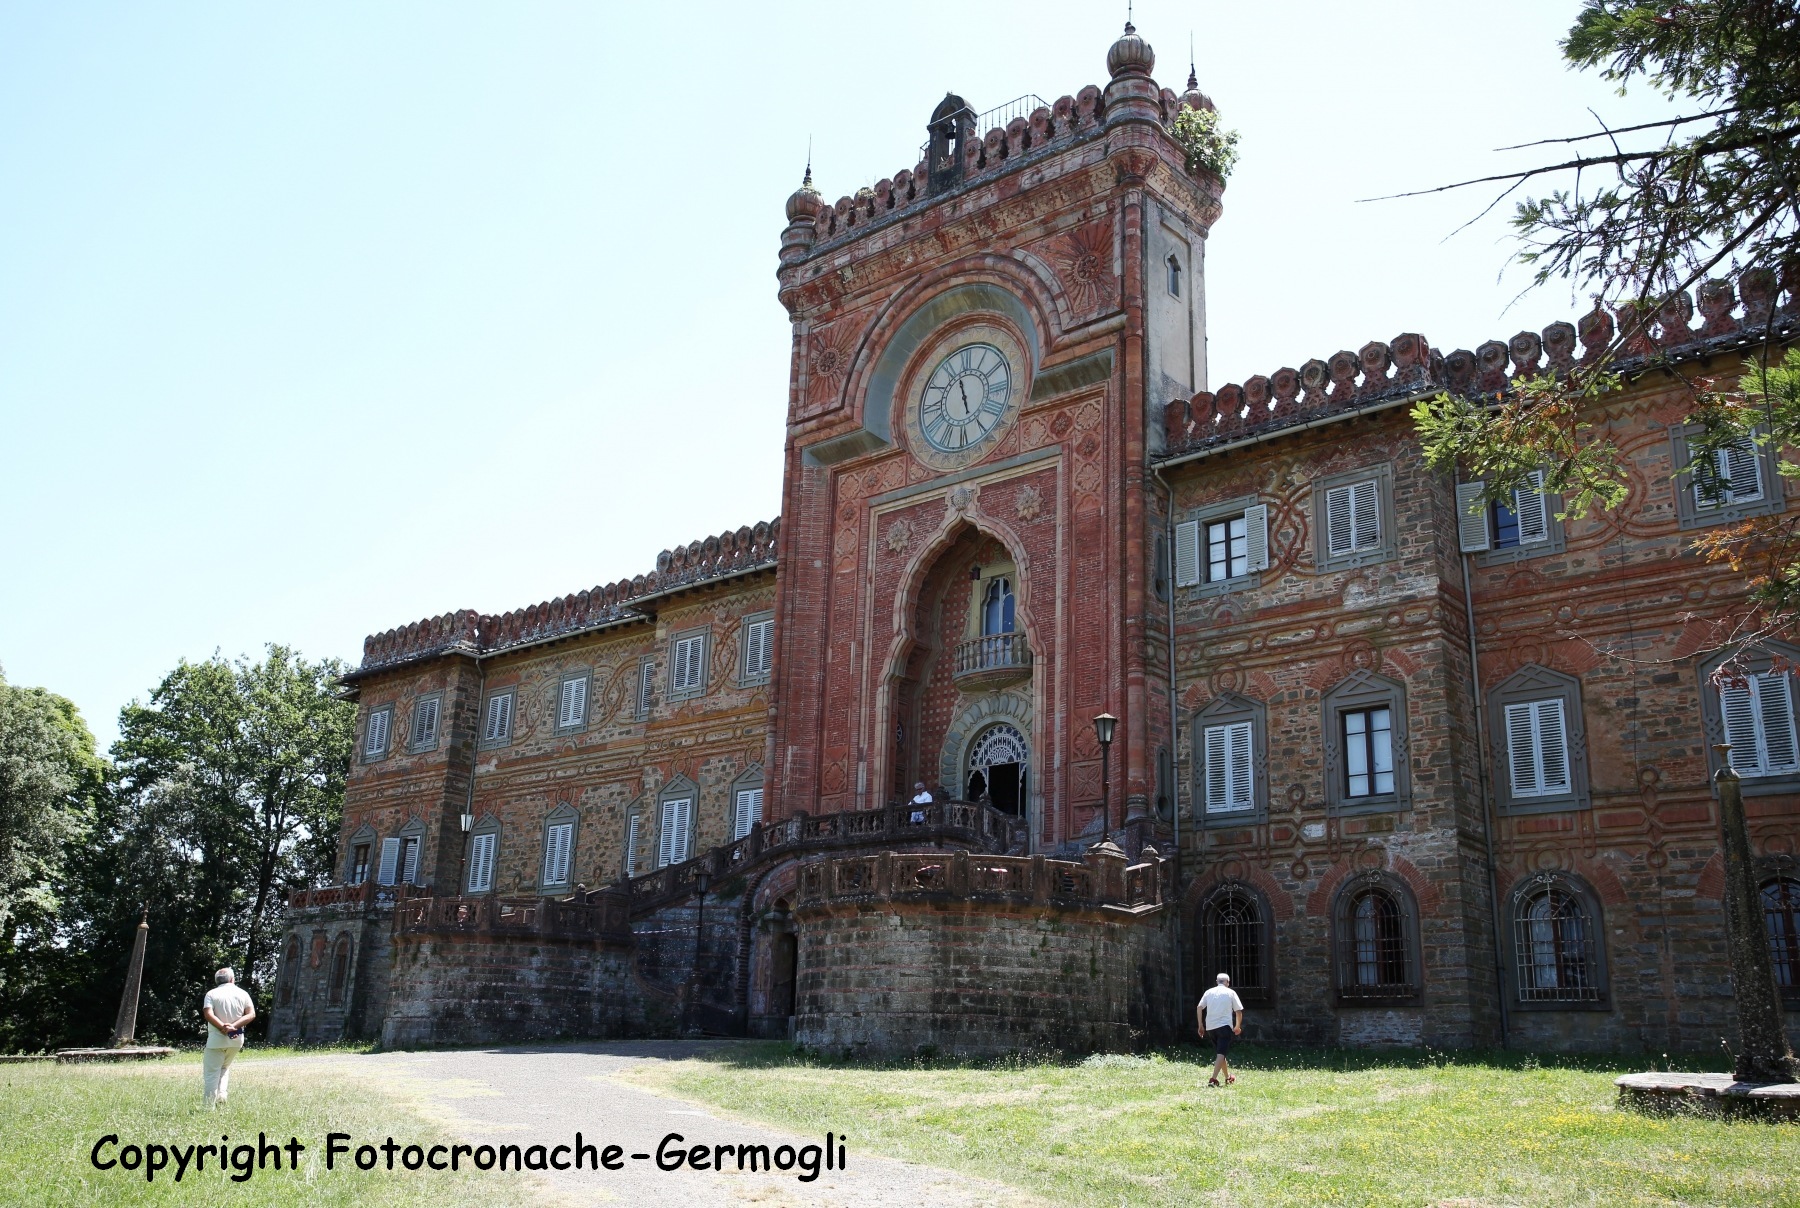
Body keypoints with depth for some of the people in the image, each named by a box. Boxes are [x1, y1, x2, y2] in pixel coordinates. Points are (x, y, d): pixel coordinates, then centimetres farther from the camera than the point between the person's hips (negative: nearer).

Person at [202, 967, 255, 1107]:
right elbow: (251, 1014, -4)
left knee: (211, 1073, 3)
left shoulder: (211, 994, -1)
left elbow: (208, 1014, -16)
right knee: (224, 1068, 23)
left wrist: (223, 1027, -17)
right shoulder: (242, 994, 6)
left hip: (217, 1039, -3)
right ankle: (222, 1094, 4)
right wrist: (234, 1026, -12)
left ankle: (210, 1106, -2)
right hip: (237, 1039, 3)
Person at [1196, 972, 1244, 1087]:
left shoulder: (1209, 992, 12)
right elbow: (1238, 1011, 2)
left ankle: (1228, 1078, 33)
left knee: (1219, 1053, 20)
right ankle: (1213, 1079, -26)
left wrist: (1200, 1026, 8)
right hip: (1224, 1026, -4)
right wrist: (1238, 1027, 17)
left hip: (1210, 1027, 4)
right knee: (1221, 1054, -11)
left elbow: (1199, 1008, 4)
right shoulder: (1231, 992, 4)